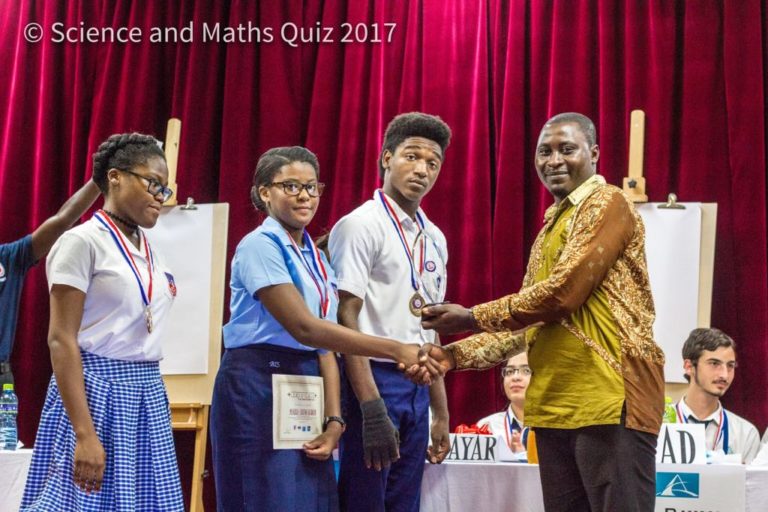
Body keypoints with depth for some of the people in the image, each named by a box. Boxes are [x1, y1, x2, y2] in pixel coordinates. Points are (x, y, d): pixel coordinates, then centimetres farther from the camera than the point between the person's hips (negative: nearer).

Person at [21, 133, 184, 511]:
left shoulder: (150, 251, 14)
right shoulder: (83, 242, -9)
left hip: (146, 394, 7)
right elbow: (61, 340, -15)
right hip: (97, 392, -7)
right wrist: (84, 435, -21)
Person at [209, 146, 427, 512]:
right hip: (258, 388, -8)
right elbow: (304, 328, -19)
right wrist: (396, 351, -22)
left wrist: (334, 419, -4)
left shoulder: (317, 258, 15)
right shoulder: (260, 245, -9)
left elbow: (324, 344, 10)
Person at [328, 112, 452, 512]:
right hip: (372, 379, -7)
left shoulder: (434, 238, 14)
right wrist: (372, 408, -20)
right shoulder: (360, 226, -8)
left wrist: (441, 412, 17)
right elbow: (346, 319, -14)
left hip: (417, 387, 7)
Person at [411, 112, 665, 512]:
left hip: (611, 399, -9)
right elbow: (526, 323, 20)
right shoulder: (550, 228, 23)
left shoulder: (607, 204, -5)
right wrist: (456, 355, 6)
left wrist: (473, 318, -6)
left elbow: (562, 294, -15)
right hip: (555, 405, 9)